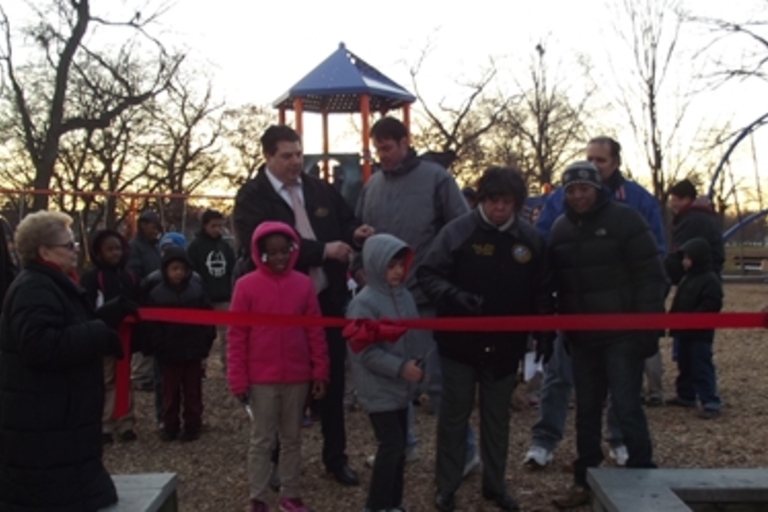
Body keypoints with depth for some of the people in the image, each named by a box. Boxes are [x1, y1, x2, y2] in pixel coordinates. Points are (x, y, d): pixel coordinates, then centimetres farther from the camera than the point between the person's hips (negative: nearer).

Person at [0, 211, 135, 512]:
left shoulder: (52, 285, 15)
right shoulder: (34, 289, -20)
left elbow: (71, 332, 22)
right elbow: (42, 346, -32)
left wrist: (111, 315, 8)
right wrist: (101, 334, -26)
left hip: (56, 420, 11)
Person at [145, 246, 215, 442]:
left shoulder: (197, 290, -3)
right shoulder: (156, 294, -4)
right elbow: (152, 325, -4)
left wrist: (206, 342, -5)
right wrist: (157, 347, -10)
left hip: (193, 350, 0)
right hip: (168, 352, 0)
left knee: (192, 391, 10)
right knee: (170, 392, 12)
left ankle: (192, 425, 21)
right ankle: (170, 426, 23)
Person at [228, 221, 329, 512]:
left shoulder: (303, 284, 0)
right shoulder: (246, 285, -6)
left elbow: (315, 331, 4)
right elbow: (236, 336, -5)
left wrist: (320, 371, 2)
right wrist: (238, 379, -7)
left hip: (297, 377, 3)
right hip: (261, 378, -2)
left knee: (292, 438, 14)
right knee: (261, 440, 8)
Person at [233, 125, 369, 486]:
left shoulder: (320, 189, 8)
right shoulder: (251, 197, -8)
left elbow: (345, 222, 16)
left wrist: (356, 233, -10)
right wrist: (323, 250, -24)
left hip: (328, 300, 5)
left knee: (333, 379, 13)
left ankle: (336, 457, 29)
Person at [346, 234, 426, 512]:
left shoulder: (405, 296, 4)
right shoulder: (363, 303, -18)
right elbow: (365, 352, -20)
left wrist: (417, 362, -1)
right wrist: (400, 368, -23)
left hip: (401, 386, 8)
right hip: (378, 389, -7)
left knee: (400, 445, 14)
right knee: (391, 445, -6)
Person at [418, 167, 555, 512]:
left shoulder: (530, 239, 0)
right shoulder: (458, 231, -11)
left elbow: (541, 292, 9)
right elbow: (428, 275, -12)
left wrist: (545, 333, 4)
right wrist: (456, 297, -29)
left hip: (506, 345, 3)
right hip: (460, 343, -3)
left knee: (497, 418, 16)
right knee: (454, 417, 9)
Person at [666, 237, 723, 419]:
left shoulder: (710, 280, -15)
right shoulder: (687, 278, 15)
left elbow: (710, 306, -24)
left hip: (700, 334, -9)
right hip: (683, 332, 10)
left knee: (702, 369, -9)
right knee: (685, 367, 18)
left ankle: (711, 403, -6)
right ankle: (685, 396, 31)